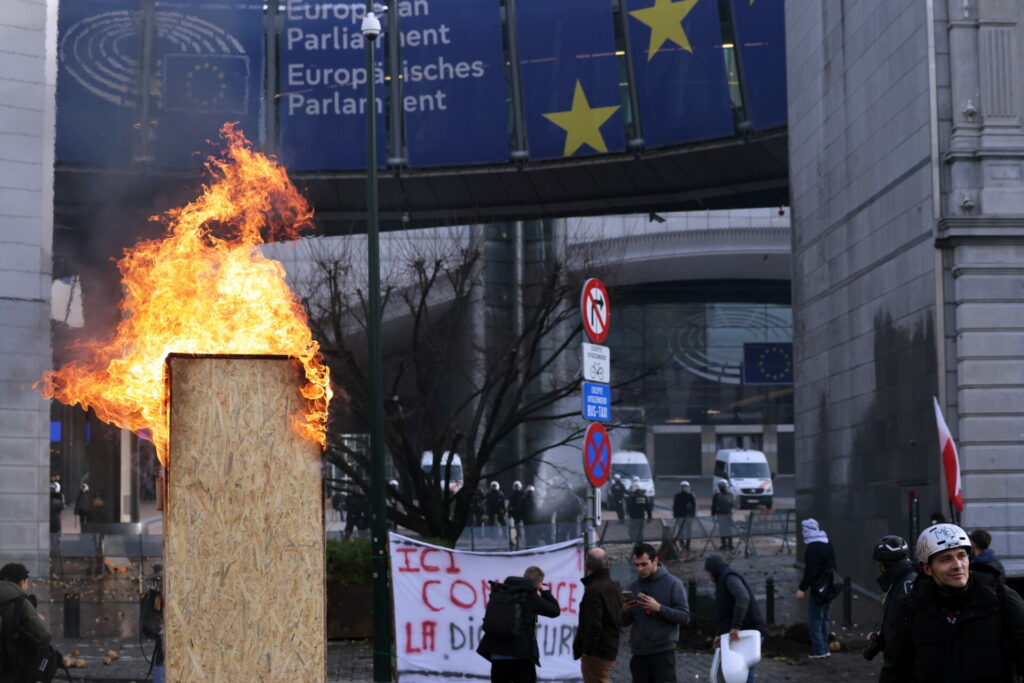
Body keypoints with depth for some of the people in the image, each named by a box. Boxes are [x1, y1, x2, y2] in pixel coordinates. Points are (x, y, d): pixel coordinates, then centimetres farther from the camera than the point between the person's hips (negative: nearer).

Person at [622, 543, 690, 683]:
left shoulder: (672, 584, -4)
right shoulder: (634, 587, 10)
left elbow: (685, 617, -9)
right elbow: (624, 622, 13)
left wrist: (659, 608, -21)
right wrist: (625, 610, -10)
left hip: (663, 652, -5)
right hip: (639, 654, 5)